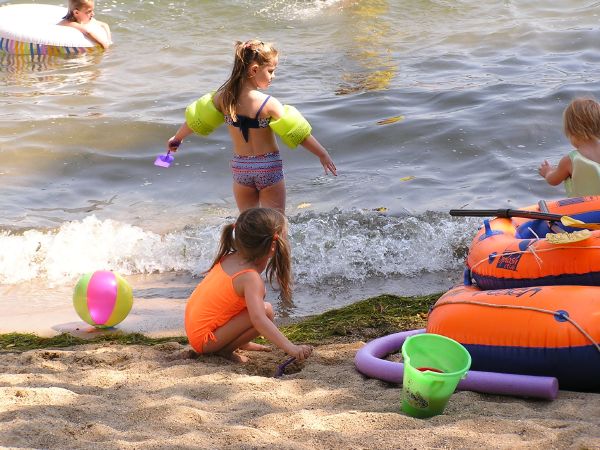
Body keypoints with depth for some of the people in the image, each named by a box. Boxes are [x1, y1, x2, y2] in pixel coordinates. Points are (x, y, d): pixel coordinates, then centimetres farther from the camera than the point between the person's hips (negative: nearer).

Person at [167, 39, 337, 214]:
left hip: (240, 167, 5)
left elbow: (196, 118, 9)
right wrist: (323, 154, -9)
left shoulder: (223, 97, -4)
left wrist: (177, 138, 25)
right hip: (268, 167, -5)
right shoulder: (268, 104, -18)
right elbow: (298, 132, -17)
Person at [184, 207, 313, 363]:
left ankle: (241, 343, 18)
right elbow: (258, 319, -39)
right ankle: (225, 350, -9)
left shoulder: (231, 257, -2)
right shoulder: (251, 278, -26)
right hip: (204, 340, -9)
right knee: (266, 311, -23)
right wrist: (291, 348, -42)